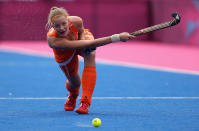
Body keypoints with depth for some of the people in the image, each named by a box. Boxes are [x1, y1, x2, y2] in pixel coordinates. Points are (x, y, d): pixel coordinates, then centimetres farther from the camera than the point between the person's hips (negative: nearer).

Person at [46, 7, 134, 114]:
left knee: (90, 54, -32)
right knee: (74, 82, 7)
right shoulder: (54, 40, -46)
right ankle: (72, 95, 51)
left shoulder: (76, 21, -38)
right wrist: (116, 38, -56)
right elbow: (90, 44, -52)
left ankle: (85, 102, -34)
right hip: (65, 55, -1)